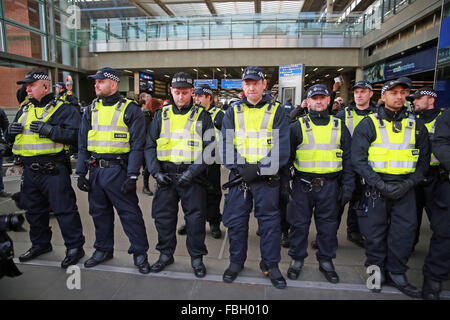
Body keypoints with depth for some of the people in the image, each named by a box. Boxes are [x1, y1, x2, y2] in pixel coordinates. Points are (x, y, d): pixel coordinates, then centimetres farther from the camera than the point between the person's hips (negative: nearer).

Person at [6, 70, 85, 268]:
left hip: (53, 170, -8)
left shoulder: (61, 109, -6)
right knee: (34, 209, 19)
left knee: (64, 209, -3)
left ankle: (75, 247, 10)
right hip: (30, 170, 8)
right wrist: (11, 130, 2)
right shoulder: (24, 109, 17)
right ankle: (40, 244, 36)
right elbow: (11, 137, 25)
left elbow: (75, 133, -17)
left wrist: (48, 129, -22)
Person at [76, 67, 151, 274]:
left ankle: (140, 253, 13)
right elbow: (83, 144, 15)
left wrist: (132, 176, -15)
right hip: (95, 170, 6)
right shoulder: (91, 110, 13)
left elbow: (137, 145, -9)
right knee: (99, 212, 15)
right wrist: (81, 173, 9)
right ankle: (103, 249, 33)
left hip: (118, 170, -6)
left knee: (130, 213, -1)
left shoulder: (130, 110, -4)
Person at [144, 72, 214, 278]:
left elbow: (209, 149, -5)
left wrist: (193, 172, -15)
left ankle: (197, 258, 22)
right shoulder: (161, 115, 9)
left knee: (195, 218, 3)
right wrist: (156, 172, -4)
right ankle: (166, 254, 31)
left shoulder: (202, 117, 1)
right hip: (166, 175, 3)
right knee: (163, 216, 10)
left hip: (192, 176, -2)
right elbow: (150, 146, 8)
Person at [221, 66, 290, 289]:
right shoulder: (233, 112, 8)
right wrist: (240, 167, -14)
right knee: (236, 220, 9)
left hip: (267, 178, -1)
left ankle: (271, 264, 26)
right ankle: (236, 262, 29)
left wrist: (260, 168, -17)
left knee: (270, 221, 7)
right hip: (239, 177, 2)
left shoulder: (276, 111, 2)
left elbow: (282, 147, -7)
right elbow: (226, 144, 1)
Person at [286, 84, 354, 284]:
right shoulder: (298, 126, 2)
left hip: (330, 185, 2)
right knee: (299, 223, 7)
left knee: (328, 224, 11)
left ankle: (326, 261, 30)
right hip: (303, 184, -1)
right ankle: (297, 259, 25)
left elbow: (348, 159, 9)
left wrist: (348, 186, 3)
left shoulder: (340, 127, 8)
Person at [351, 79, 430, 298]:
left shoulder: (416, 126, 10)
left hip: (405, 188, 3)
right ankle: (377, 271, 22)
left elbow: (424, 159, 11)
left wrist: (409, 183, -5)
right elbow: (358, 158, -7)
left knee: (405, 231, 4)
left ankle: (396, 273, 22)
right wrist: (380, 184, -14)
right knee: (375, 231, 3)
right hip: (376, 187, -2)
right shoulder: (368, 124, -1)